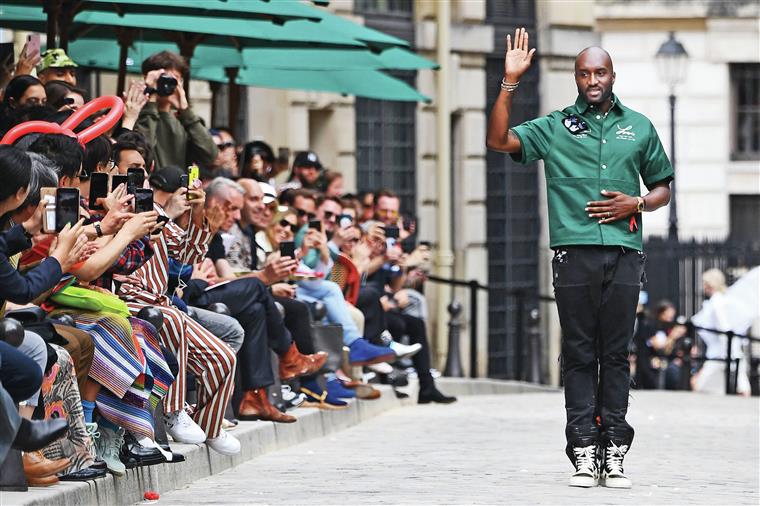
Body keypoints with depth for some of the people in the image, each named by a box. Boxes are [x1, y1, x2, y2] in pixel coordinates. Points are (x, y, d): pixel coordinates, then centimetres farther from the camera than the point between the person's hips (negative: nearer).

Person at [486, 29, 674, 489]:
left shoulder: (639, 127, 15)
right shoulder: (555, 127, 10)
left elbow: (663, 188, 21)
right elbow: (500, 141, -3)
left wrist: (636, 203, -1)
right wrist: (511, 82, -9)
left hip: (624, 251, 1)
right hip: (574, 253, -1)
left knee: (616, 354, 1)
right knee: (579, 354, -1)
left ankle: (614, 453, 2)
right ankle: (584, 453, -1)